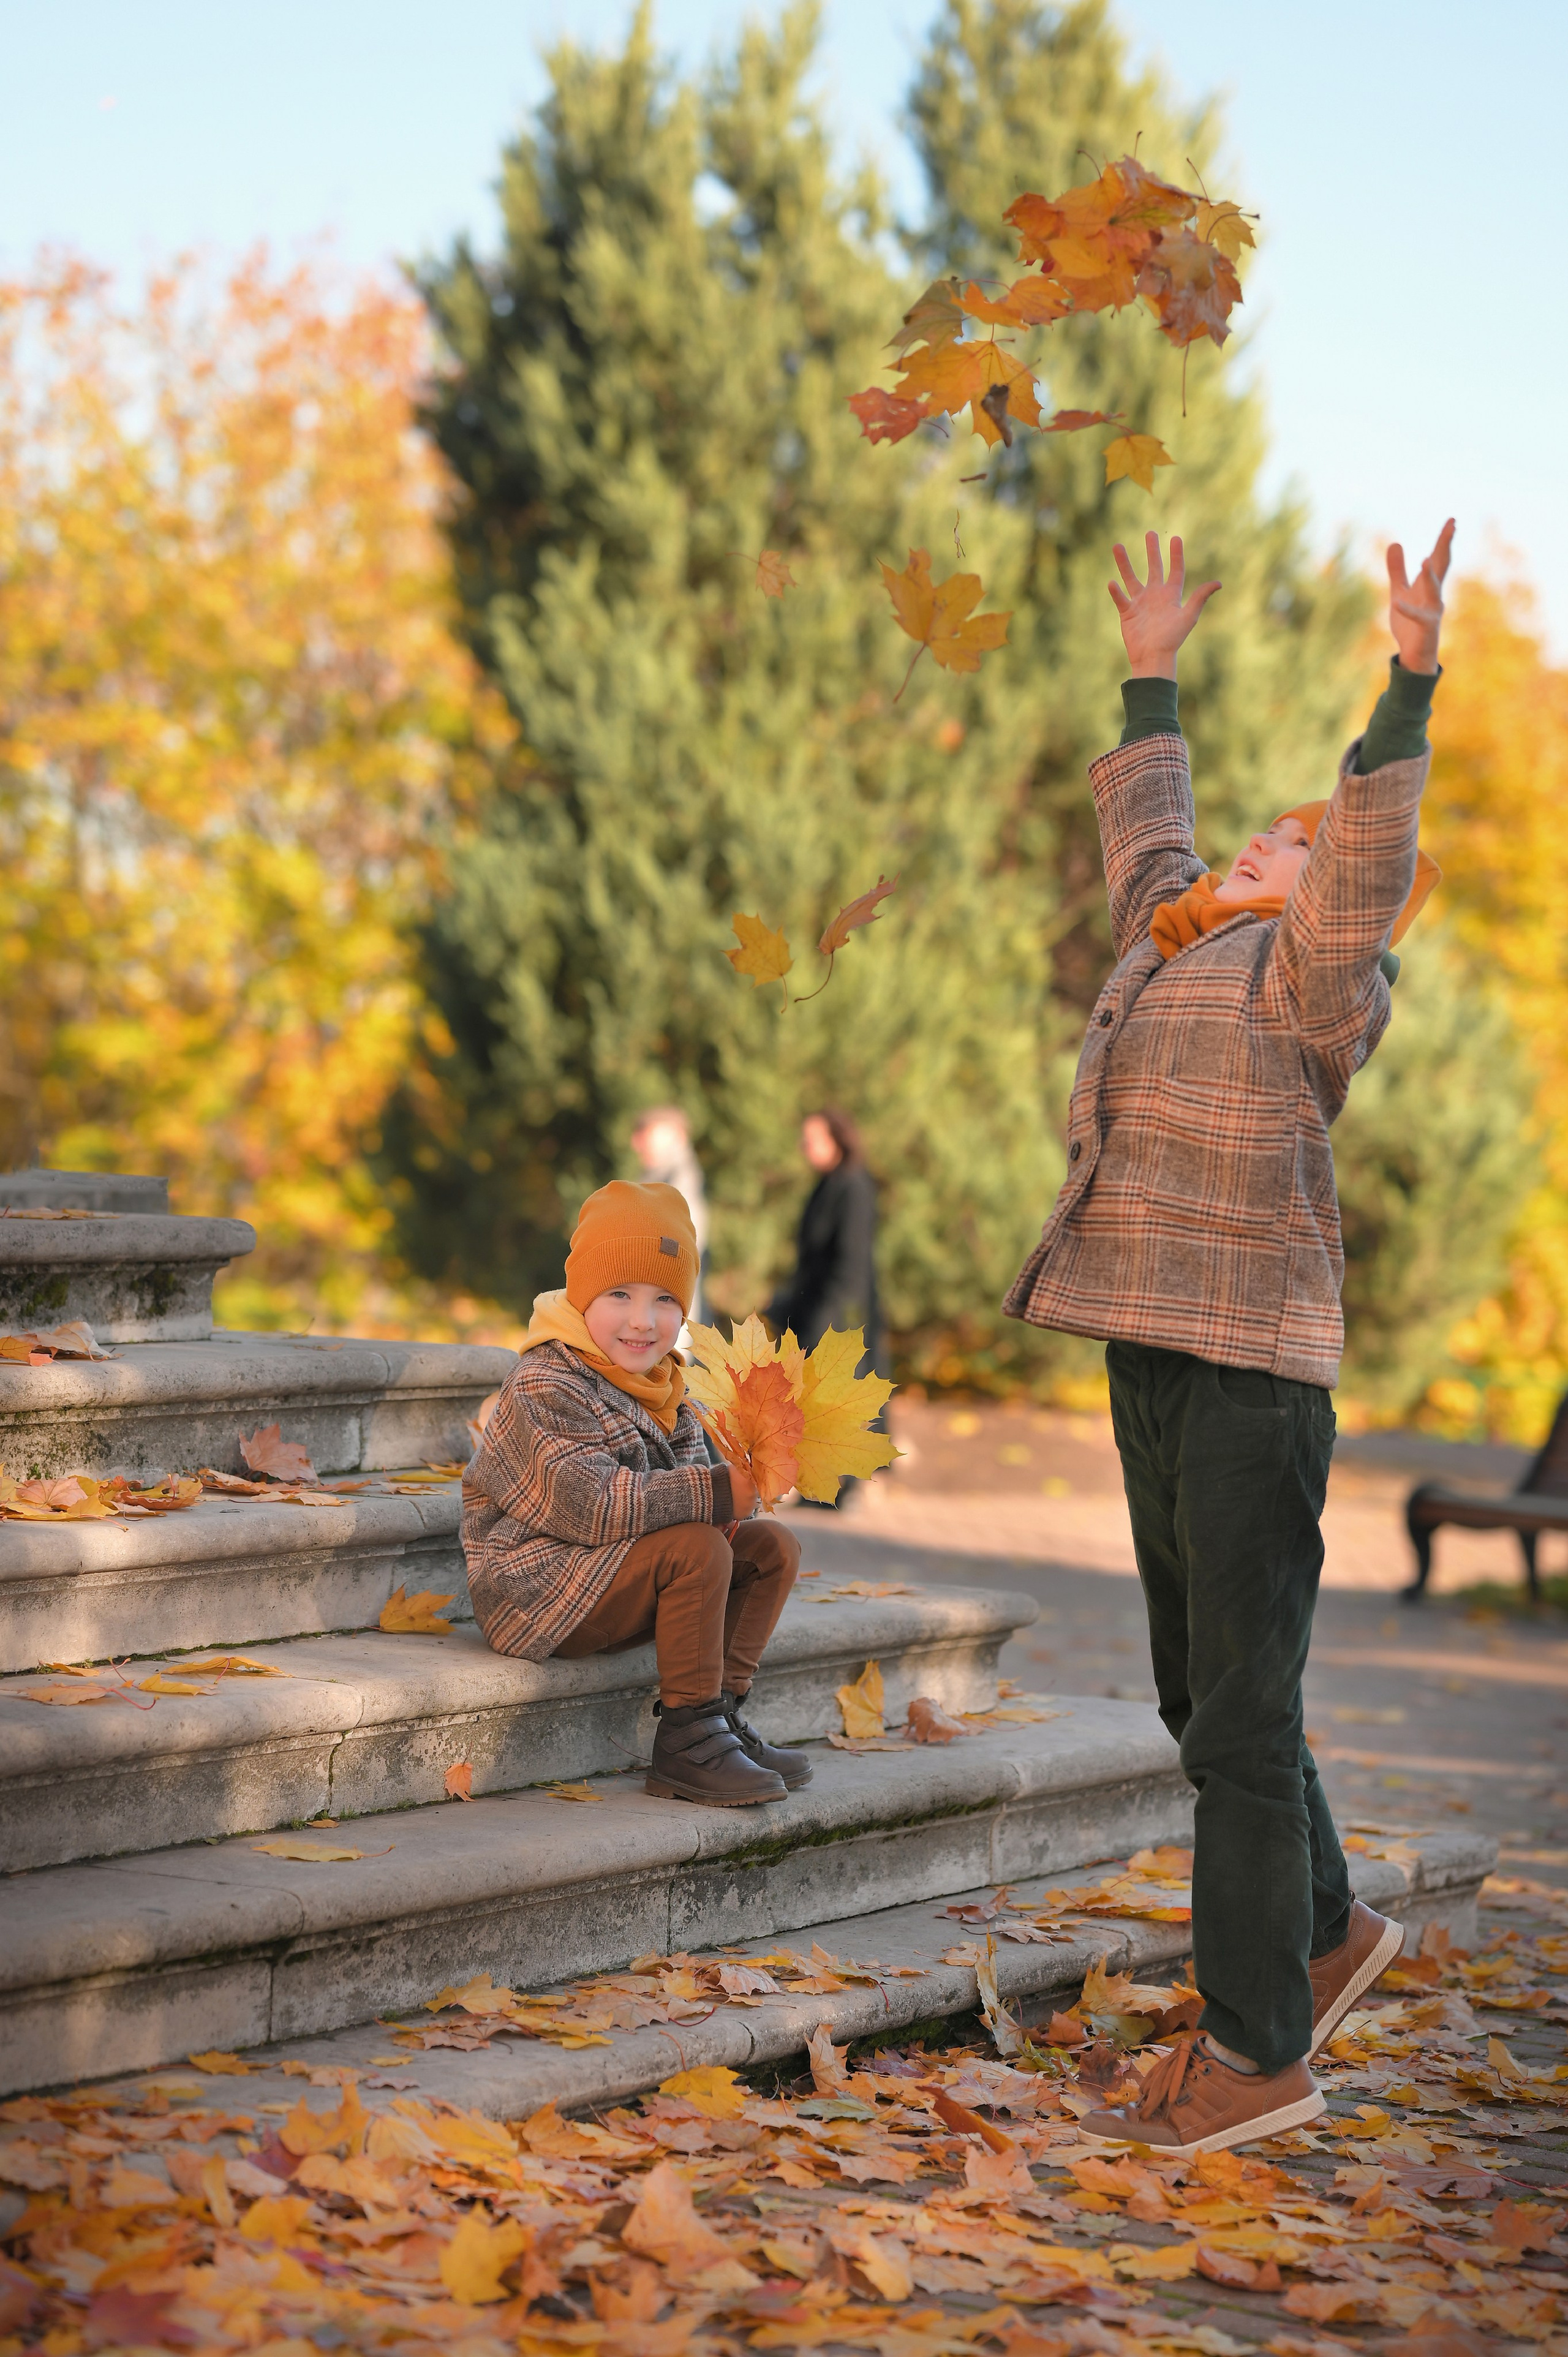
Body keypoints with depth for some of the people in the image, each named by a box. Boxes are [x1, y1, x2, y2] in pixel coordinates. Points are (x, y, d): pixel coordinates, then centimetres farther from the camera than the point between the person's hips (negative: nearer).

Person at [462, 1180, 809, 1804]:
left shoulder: (661, 1388, 11)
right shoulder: (547, 1386, -20)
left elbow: (682, 1476, 12)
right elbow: (587, 1503, -31)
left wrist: (742, 1487, -13)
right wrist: (713, 1494, -31)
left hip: (609, 1582, 9)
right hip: (535, 1584, -9)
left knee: (773, 1546, 4)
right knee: (696, 1549, -28)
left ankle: (720, 1711, 2)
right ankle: (686, 1743, -21)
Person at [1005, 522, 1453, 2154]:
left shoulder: (1311, 976, -5)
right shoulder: (1172, 946, 18)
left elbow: (1374, 859, -23)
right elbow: (1143, 834, 35)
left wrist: (1410, 683, -31)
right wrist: (1151, 677, 42)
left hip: (1255, 1364, -9)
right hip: (1153, 1353, 9)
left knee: (1243, 1710, -7)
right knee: (1201, 1696, 17)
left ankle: (1254, 2052, -3)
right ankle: (1326, 1932, 35)